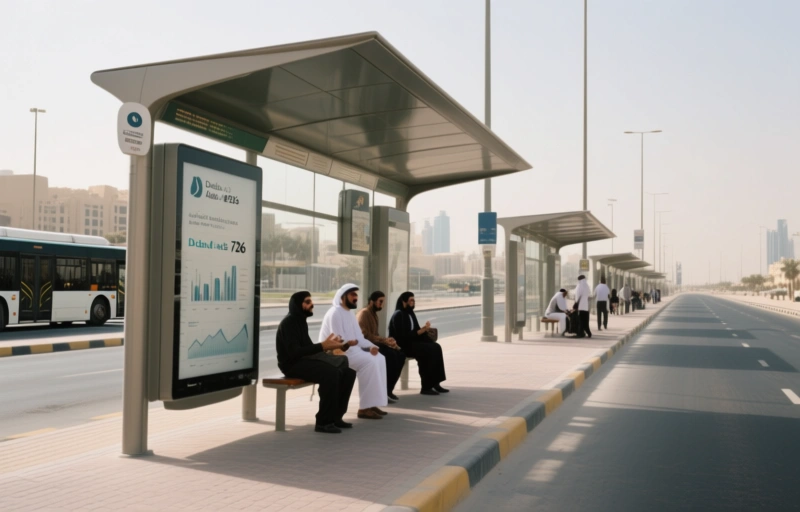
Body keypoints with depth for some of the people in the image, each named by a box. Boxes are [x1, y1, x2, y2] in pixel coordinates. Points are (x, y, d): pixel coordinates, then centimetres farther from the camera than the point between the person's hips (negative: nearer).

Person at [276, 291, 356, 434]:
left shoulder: (301, 321, 16)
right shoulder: (289, 323, -13)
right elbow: (294, 352, -24)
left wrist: (327, 344, -1)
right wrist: (323, 346, -25)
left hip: (306, 359, 9)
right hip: (293, 364, -9)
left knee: (347, 372, -7)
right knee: (331, 373, -32)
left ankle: (335, 416, -1)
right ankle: (324, 422, -23)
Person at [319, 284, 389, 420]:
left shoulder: (350, 313, 17)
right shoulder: (335, 313, -14)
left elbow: (359, 337, 13)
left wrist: (371, 346, -5)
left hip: (352, 350, 10)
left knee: (379, 359, -5)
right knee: (369, 362, -27)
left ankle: (372, 402, -5)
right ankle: (364, 408, -23)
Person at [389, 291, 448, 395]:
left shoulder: (410, 313, 13)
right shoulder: (398, 315, -14)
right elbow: (403, 336, -22)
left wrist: (424, 329, -4)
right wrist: (421, 331, -21)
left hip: (412, 342, 9)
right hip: (402, 345, -9)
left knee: (436, 347, -11)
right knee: (429, 350, -26)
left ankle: (435, 383, -10)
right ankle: (426, 387, -20)